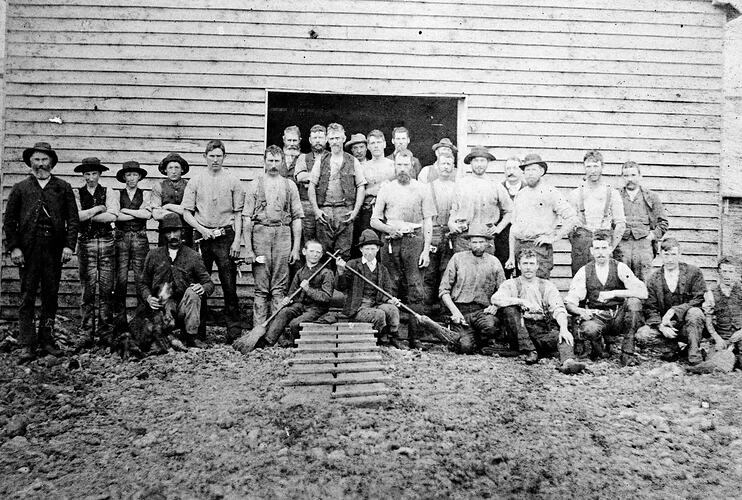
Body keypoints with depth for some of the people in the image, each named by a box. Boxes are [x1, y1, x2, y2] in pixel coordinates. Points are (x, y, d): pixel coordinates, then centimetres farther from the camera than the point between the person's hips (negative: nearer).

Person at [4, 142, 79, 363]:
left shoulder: (63, 188, 11)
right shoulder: (20, 188, 10)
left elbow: (73, 219, 6)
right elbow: (9, 220, 7)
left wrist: (69, 245, -4)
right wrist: (13, 247, -4)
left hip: (54, 249, 1)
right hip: (28, 249, -1)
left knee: (51, 296, 6)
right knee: (27, 298, 0)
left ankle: (46, 340, 16)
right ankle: (26, 346, 3)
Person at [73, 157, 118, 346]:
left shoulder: (108, 193, 9)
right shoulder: (77, 194, 8)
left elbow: (112, 216, -6)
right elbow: (76, 216, -7)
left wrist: (87, 216, -4)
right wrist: (98, 208, -4)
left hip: (106, 242, 1)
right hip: (86, 243, 0)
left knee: (106, 289, 1)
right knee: (88, 290, -1)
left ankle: (105, 330, 8)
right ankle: (86, 332, 5)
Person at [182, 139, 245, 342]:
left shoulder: (233, 182, 5)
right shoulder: (195, 181, 8)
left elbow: (238, 213, 3)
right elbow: (186, 212, 6)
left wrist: (237, 241, -5)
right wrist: (201, 229, -8)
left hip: (226, 236, -1)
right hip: (202, 236, 2)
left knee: (229, 285, -2)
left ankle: (234, 331, 3)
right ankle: (198, 331, 14)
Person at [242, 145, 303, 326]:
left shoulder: (290, 186, 12)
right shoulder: (255, 185, 8)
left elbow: (297, 218, 9)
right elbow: (247, 218, 3)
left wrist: (296, 248, 1)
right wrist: (248, 249, -5)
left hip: (283, 234, 1)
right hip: (260, 233, -1)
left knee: (279, 288, 2)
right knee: (261, 288, 1)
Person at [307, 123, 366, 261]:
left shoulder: (353, 162, 9)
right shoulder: (321, 161, 12)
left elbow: (361, 187, 6)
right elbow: (312, 186, 8)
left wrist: (355, 210, -4)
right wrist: (316, 209, -3)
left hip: (345, 212, -1)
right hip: (324, 212, 1)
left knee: (344, 252, -1)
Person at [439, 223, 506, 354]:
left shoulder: (494, 262, 12)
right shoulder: (458, 258, 7)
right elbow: (444, 290, 4)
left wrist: (495, 306, -9)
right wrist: (454, 311, -8)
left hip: (483, 310, 2)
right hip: (460, 309, -2)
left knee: (490, 326, -33)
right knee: (465, 347, -24)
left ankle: (479, 345, 1)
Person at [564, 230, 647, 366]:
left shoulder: (620, 268, -4)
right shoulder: (584, 272, -2)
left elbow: (643, 293, -17)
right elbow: (569, 303, -5)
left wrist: (614, 293, -26)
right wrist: (581, 311, -26)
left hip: (619, 318, 1)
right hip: (596, 318, -1)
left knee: (634, 301, -28)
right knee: (588, 329, -34)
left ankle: (627, 352, -16)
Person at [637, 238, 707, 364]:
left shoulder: (693, 272, -2)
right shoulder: (653, 279, 2)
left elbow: (700, 300, -11)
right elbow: (650, 309, -1)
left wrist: (673, 311, -22)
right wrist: (661, 326, -21)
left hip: (688, 324, -2)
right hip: (666, 326, 2)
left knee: (694, 313, -35)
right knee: (642, 335, -24)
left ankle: (694, 353, -16)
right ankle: (672, 348, 1)